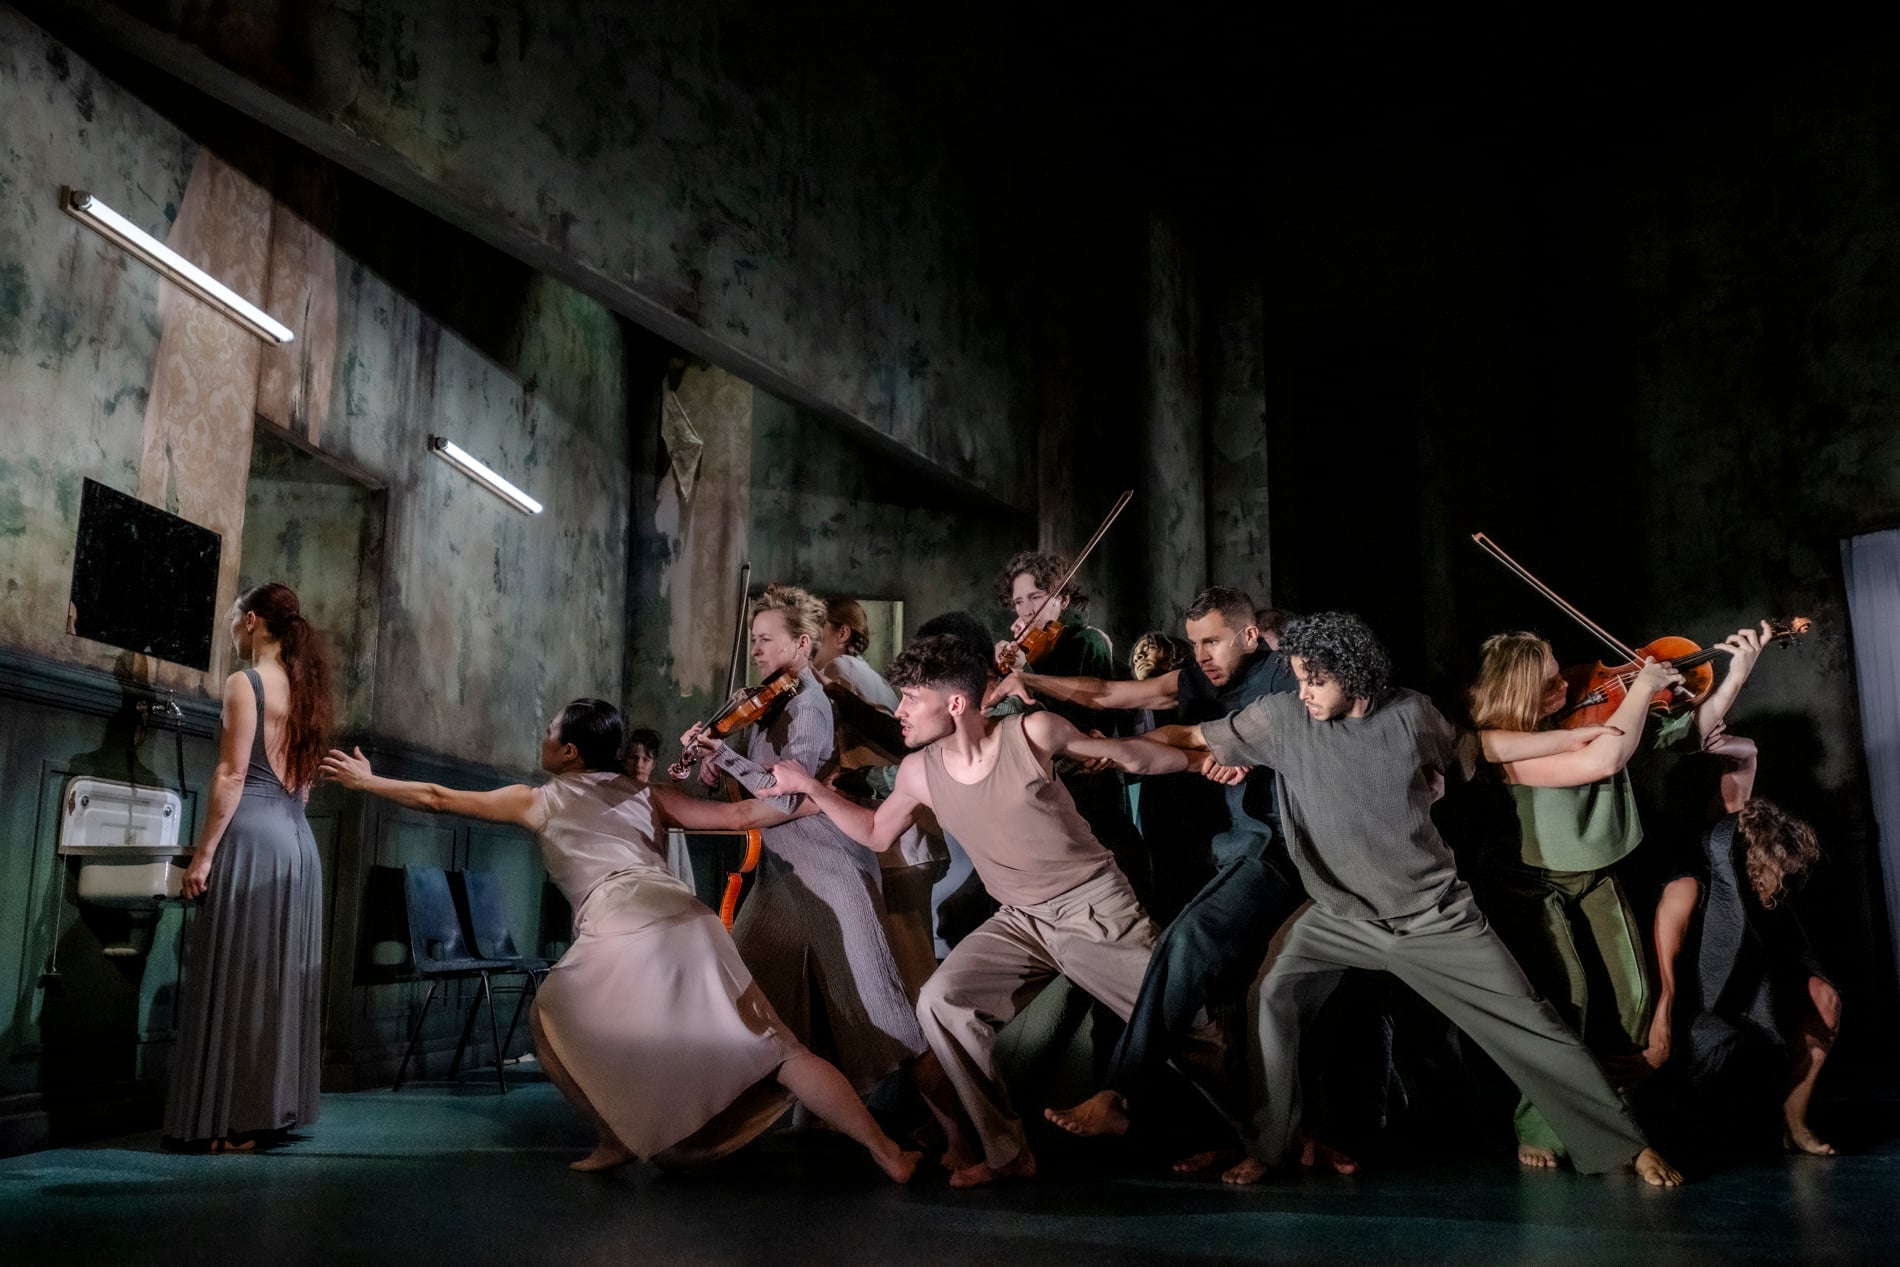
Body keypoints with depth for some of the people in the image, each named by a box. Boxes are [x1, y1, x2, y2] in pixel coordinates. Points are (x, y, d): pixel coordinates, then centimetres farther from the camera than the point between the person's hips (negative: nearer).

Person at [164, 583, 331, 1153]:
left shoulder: (245, 684, -7)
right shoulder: (305, 690, 15)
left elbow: (232, 776, -13)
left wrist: (203, 853, -12)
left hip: (252, 835, -8)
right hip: (298, 838, 8)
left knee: (235, 976, -3)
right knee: (282, 977, 10)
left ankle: (235, 1120, 0)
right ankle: (274, 1108, 15)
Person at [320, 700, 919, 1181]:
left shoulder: (539, 801, 20)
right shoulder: (644, 794, 26)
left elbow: (437, 798, 30)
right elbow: (736, 815, 18)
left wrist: (367, 781, 44)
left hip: (621, 934, -4)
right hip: (688, 921, 4)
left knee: (551, 1024, 25)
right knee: (775, 1046, 6)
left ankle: (619, 1140, 22)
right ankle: (889, 1153, 4)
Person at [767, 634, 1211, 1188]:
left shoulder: (1032, 733, -14)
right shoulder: (919, 772, -1)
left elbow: (1133, 756, 0)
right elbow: (876, 833, 18)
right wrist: (810, 786, 10)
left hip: (1095, 908, -3)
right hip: (1021, 921, 4)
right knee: (940, 1001, -18)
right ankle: (1001, 1150, -3)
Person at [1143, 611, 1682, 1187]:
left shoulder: (1410, 713, -10)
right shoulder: (1281, 716, -10)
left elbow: (1449, 761, 14)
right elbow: (1189, 739, -7)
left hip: (1435, 916, -1)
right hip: (1341, 915, 1)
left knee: (1530, 1024, 0)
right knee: (1273, 996, -17)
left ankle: (1628, 1143, 18)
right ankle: (1268, 1146, 2)